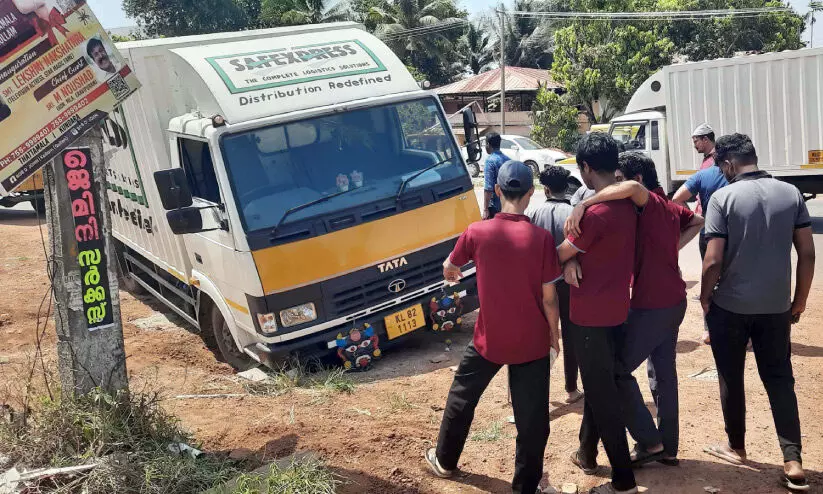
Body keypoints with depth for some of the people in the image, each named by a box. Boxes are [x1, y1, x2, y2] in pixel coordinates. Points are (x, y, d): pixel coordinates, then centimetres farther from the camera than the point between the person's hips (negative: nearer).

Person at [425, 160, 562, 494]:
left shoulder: (477, 232, -10)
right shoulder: (541, 238, -15)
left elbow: (449, 269, 8)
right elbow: (549, 297, -10)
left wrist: (452, 273, 32)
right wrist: (553, 332, 8)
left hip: (489, 338, 2)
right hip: (531, 341, -1)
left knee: (461, 397, 22)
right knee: (531, 415, 11)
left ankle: (444, 461, 39)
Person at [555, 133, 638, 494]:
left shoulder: (596, 212, -24)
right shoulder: (626, 205, 4)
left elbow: (560, 253, -12)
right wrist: (575, 259, -5)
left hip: (591, 313, -9)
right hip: (615, 308, 9)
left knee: (601, 394, 0)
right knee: (599, 384, 21)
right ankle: (587, 454, 36)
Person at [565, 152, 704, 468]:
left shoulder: (649, 204, -16)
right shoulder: (670, 207, 10)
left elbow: (632, 188, -40)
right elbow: (699, 221, 27)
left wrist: (582, 205, -41)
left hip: (650, 307, -9)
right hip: (674, 302, 9)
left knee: (618, 370, 2)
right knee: (664, 372, 16)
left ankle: (649, 442, 9)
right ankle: (668, 448, 25)